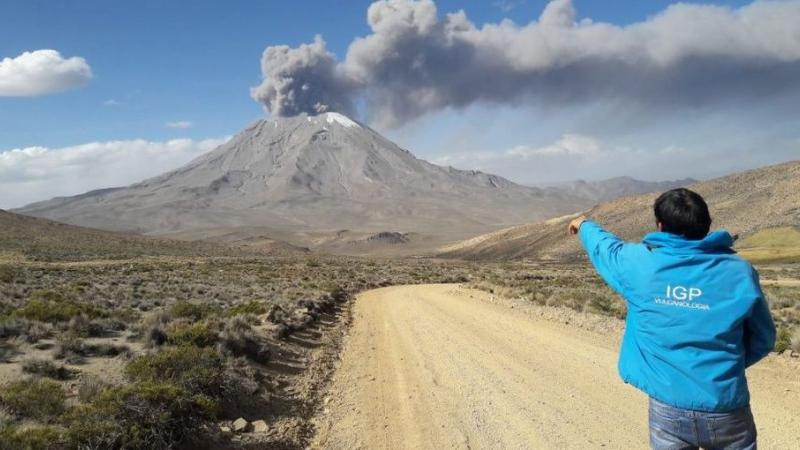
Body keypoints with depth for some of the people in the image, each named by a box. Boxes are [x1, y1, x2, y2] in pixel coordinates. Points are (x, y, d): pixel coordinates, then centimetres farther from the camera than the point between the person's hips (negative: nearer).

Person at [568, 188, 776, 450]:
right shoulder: (739, 270, -7)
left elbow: (604, 247, 14)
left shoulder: (640, 263, -9)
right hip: (726, 410, 0)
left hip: (668, 409, 0)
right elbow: (763, 340, 5)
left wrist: (585, 226, 36)